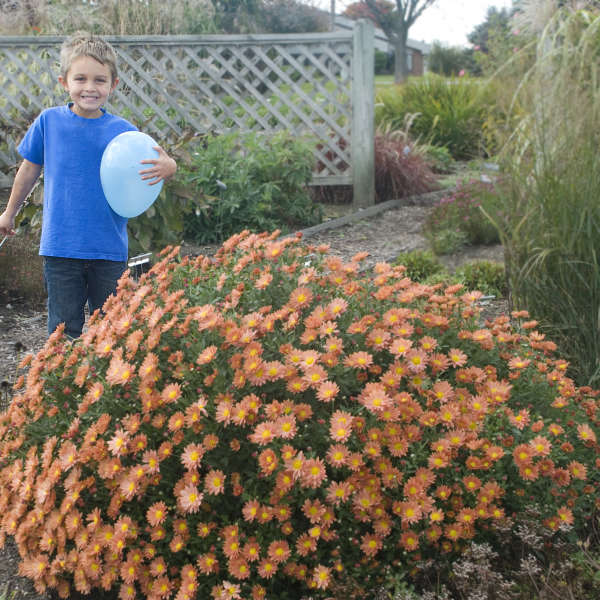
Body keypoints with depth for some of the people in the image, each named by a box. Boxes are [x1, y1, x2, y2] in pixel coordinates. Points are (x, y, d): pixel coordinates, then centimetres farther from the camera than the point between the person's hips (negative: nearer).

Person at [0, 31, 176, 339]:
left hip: (109, 248, 0)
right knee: (64, 328, 8)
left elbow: (145, 176, -2)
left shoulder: (123, 131, -3)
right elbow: (30, 169, 12)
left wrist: (167, 168, -26)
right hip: (60, 246, 0)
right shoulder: (49, 121, -2)